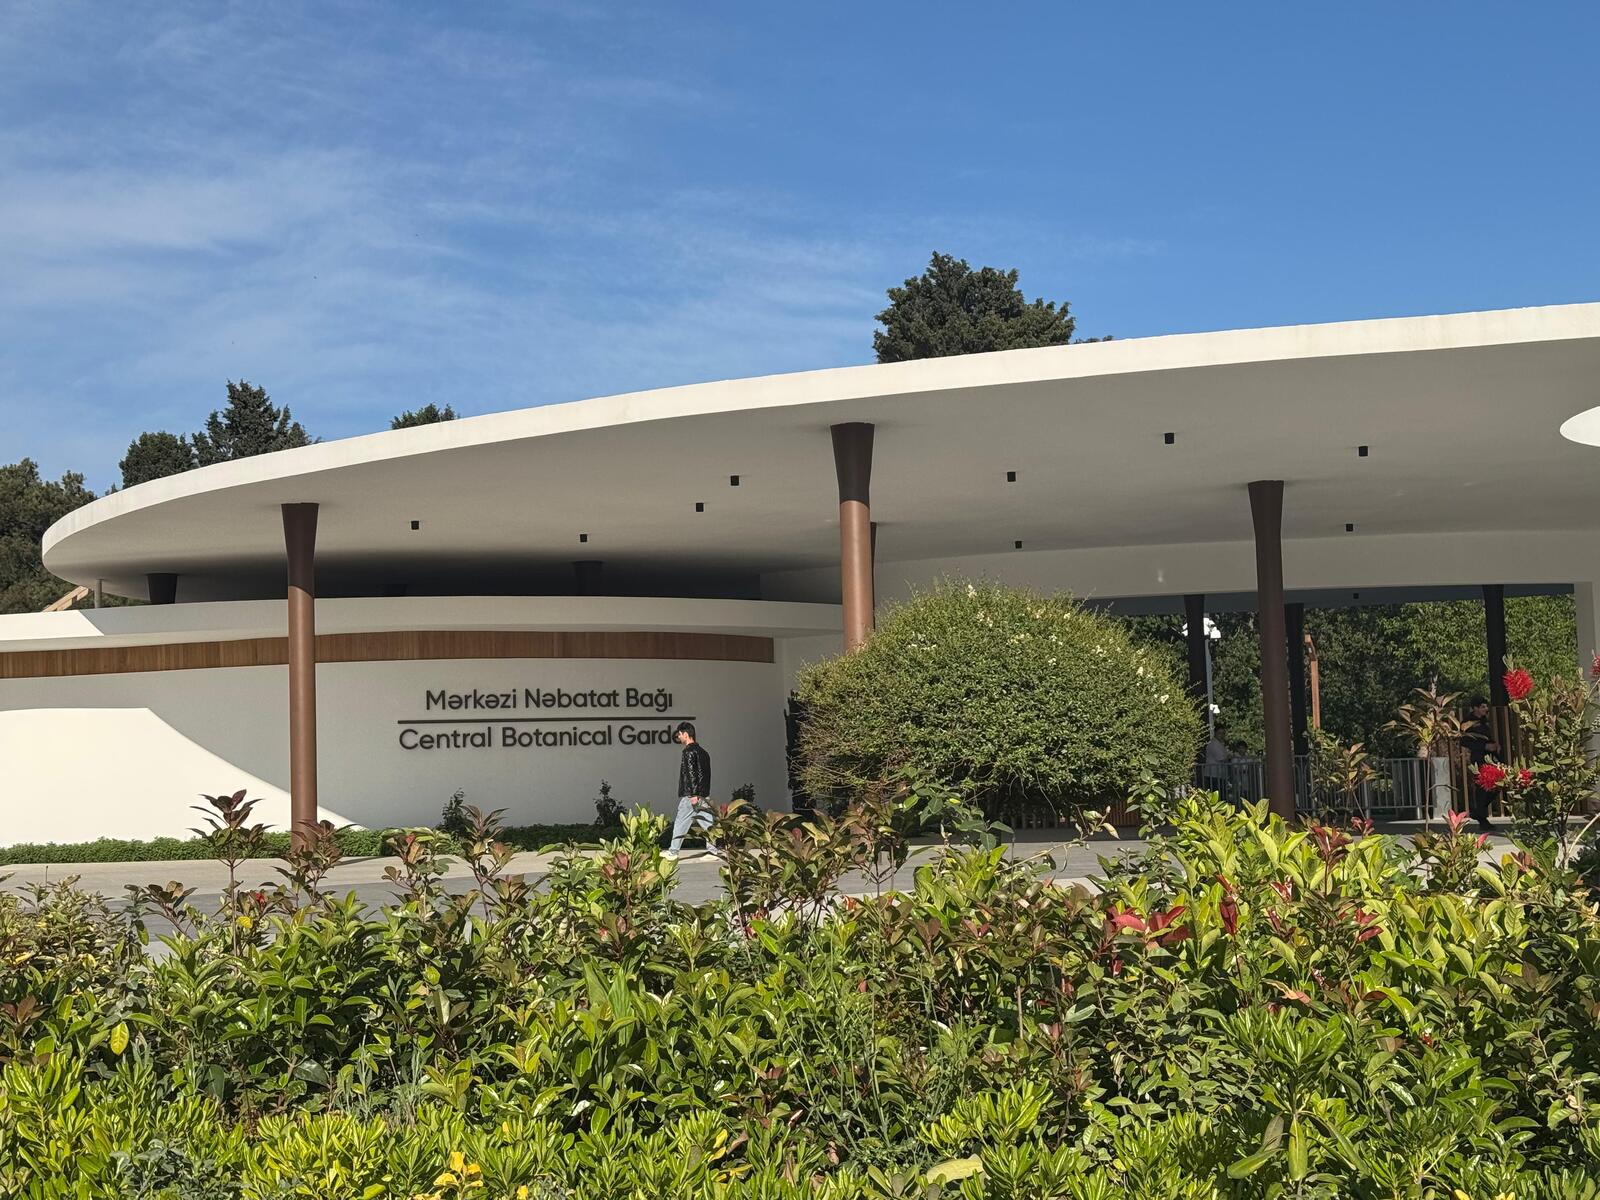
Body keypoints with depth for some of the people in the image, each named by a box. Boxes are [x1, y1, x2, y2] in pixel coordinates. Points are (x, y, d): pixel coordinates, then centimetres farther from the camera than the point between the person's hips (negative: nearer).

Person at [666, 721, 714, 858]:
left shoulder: (689, 752, -10)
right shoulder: (702, 751, 16)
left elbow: (691, 774, -18)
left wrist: (694, 795, -21)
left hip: (690, 796, -8)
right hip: (704, 795, 8)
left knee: (680, 824, 0)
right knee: (707, 824, 4)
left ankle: (673, 852, 5)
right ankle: (713, 850, 0)